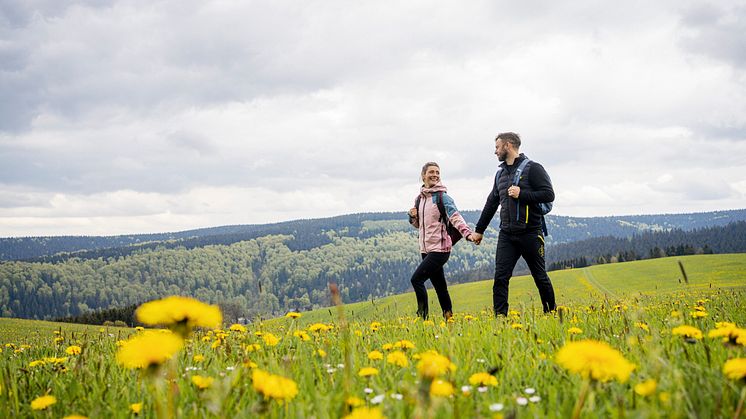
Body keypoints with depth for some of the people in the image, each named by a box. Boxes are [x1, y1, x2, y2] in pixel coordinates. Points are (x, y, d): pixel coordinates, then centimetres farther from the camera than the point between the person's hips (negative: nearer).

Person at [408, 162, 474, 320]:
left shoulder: (442, 197, -8)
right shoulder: (420, 199, 13)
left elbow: (455, 217, -19)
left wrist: (468, 233, -35)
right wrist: (413, 217, 1)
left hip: (440, 249, -7)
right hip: (426, 250, 7)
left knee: (416, 278, -16)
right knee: (439, 286, 11)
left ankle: (423, 315, -8)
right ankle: (448, 316, 18)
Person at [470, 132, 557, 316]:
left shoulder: (532, 168, -5)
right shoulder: (500, 173, 16)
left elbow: (549, 195, -11)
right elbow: (491, 203, 23)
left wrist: (522, 194, -18)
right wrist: (479, 230, 25)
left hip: (530, 233, -5)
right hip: (506, 235, 5)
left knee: (540, 276, 7)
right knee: (500, 277, -5)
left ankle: (551, 313, 23)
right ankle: (500, 316, -4)